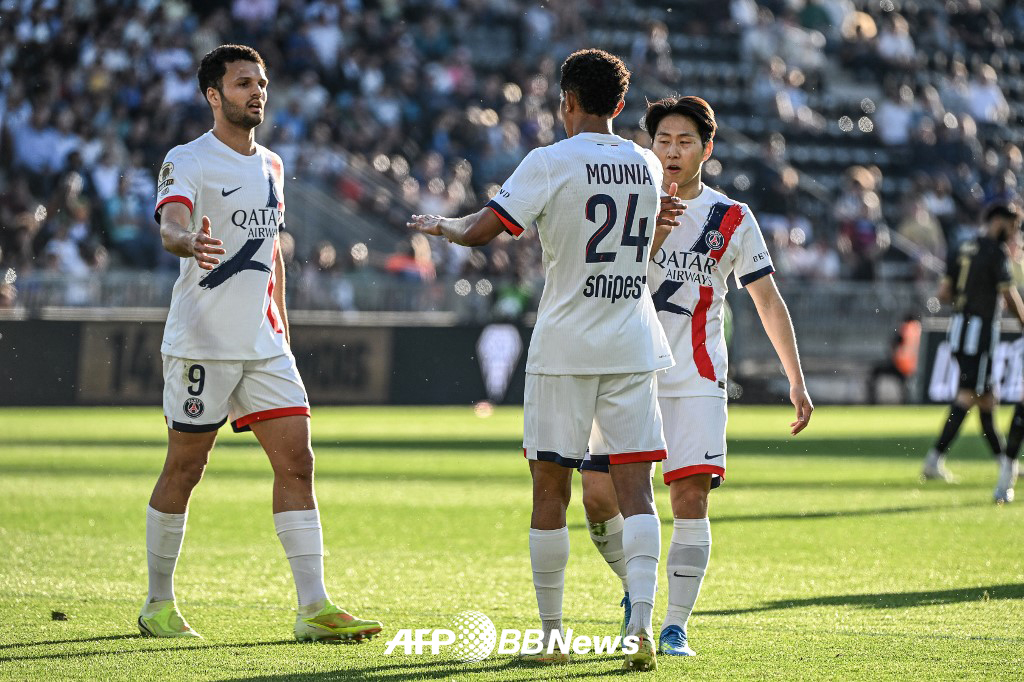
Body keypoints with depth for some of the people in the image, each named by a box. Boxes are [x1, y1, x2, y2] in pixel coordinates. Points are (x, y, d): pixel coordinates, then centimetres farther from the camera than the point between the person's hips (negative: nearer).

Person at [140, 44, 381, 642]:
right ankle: (159, 604, 15)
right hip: (201, 342, -6)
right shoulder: (188, 161, -7)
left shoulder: (270, 165, 15)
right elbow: (171, 224, -25)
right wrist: (190, 243, -48)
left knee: (297, 463, -4)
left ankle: (314, 607, -6)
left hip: (264, 344, 6)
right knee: (184, 471, 2)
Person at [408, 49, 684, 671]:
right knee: (636, 488, -1)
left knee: (551, 489, 6)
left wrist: (442, 224, 11)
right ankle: (642, 624, -17)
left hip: (565, 346, -3)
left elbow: (479, 232, -9)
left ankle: (551, 633, 10)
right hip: (633, 346, 3)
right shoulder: (647, 166, 7)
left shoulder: (550, 163, -8)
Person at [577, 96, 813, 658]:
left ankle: (676, 626, -4)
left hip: (696, 378, -1)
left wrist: (796, 381, 1)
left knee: (690, 495, -12)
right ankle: (635, 592, 20)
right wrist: (655, 228, -15)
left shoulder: (732, 219, 4)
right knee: (599, 497, -6)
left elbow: (768, 301, 6)